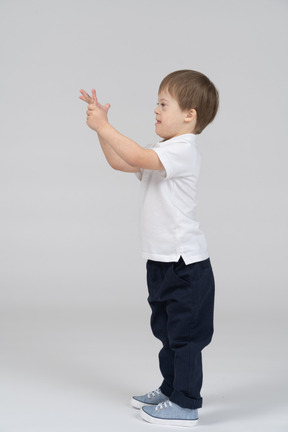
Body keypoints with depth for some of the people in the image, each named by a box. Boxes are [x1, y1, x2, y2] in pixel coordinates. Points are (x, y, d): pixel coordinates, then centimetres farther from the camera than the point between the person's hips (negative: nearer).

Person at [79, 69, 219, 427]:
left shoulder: (183, 149, -17)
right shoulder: (163, 152, 15)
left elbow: (137, 157, -32)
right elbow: (120, 162, 17)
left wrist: (104, 126, -24)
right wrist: (100, 124, 7)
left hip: (185, 263, -10)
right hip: (163, 261, 10)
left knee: (185, 332, -2)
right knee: (167, 329, 21)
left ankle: (185, 405, 7)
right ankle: (171, 390, 35)